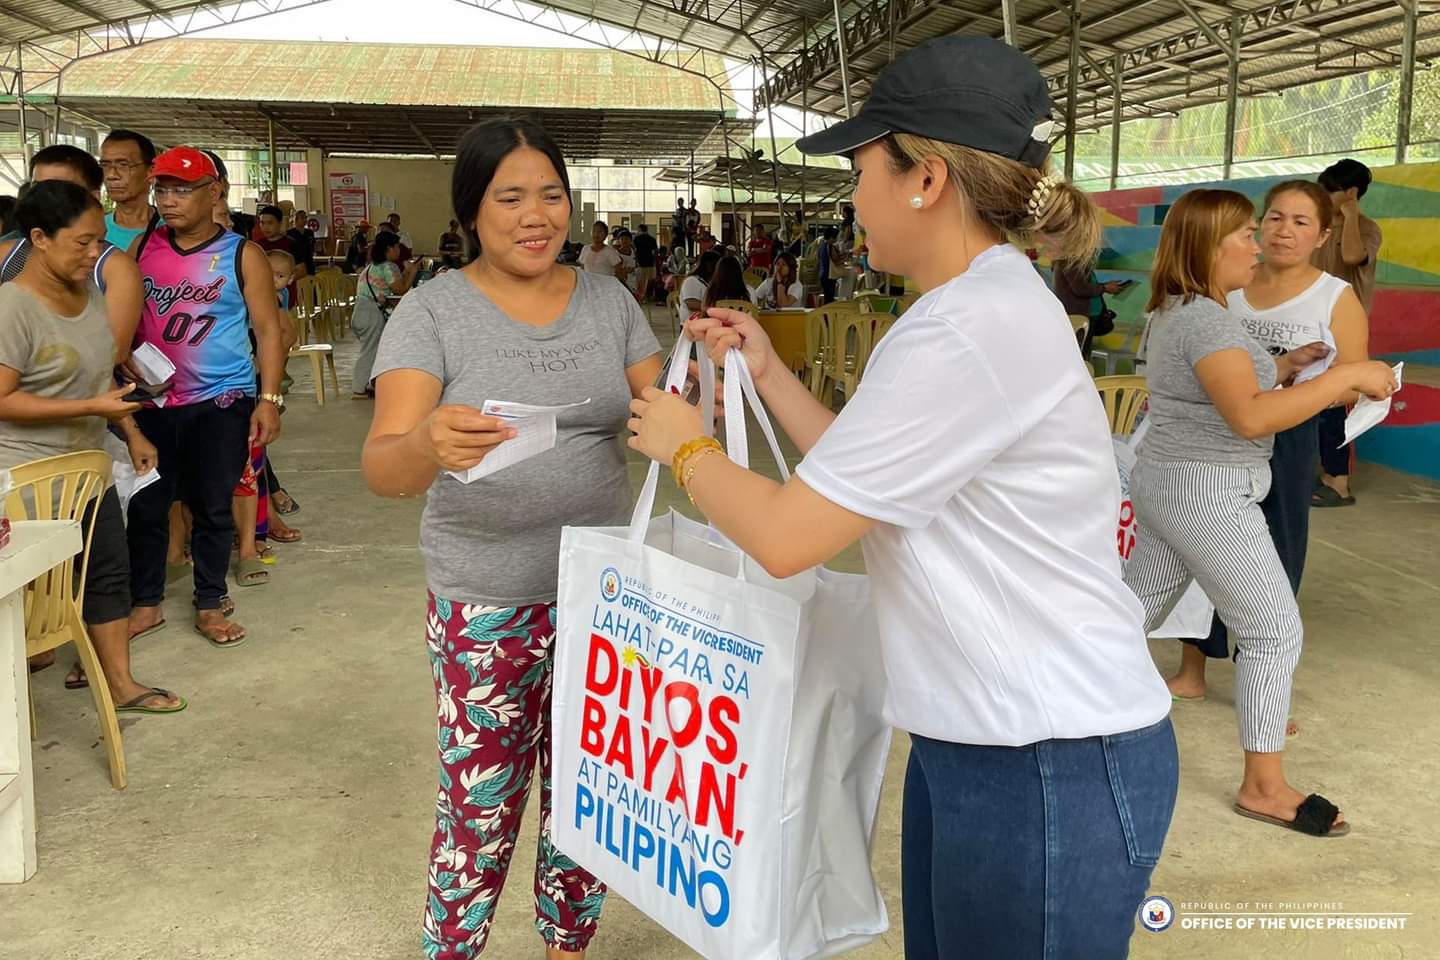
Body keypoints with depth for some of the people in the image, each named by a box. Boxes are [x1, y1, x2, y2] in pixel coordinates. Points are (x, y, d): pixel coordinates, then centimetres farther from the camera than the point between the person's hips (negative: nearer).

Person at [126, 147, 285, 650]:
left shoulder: (242, 255, -3)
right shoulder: (142, 247, 5)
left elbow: (267, 329, -3)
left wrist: (269, 399, -10)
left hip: (222, 403, -2)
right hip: (152, 401, 3)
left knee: (213, 507, 6)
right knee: (145, 504, 6)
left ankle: (209, 606, 20)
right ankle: (146, 603, 22)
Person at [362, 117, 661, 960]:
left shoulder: (609, 300, 4)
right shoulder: (435, 311, -7)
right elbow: (381, 468, -18)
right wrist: (428, 448, -42)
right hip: (489, 605, -3)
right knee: (481, 806, 6)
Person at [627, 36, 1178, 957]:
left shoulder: (973, 330, -24)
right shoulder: (985, 306, 10)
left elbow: (785, 537, -21)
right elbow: (860, 484, 13)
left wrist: (684, 445, -4)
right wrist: (769, 373, 13)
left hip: (1055, 772, -10)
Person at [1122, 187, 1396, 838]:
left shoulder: (1174, 311, 12)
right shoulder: (1207, 319, -20)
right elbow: (1250, 417, -31)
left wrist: (1283, 366, 9)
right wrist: (1346, 376, -27)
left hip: (1163, 485, 10)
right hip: (1208, 495, -10)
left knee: (1133, 613, 17)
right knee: (1275, 632, 0)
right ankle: (1264, 787, 9)